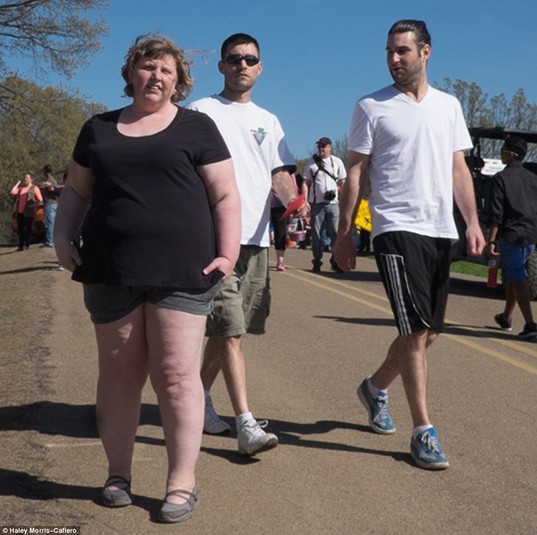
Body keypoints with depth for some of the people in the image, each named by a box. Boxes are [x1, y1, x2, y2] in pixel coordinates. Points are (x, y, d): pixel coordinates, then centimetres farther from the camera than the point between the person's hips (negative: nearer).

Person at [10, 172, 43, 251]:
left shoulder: (34, 188, 0)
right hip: (20, 212, 5)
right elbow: (12, 192, 2)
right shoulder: (21, 188, 16)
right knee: (20, 229, 6)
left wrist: (33, 206, -12)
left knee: (28, 229, 3)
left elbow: (40, 200, -6)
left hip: (29, 213, -5)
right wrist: (18, 184, 6)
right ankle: (21, 245, 10)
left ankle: (27, 244, 10)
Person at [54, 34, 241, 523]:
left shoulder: (196, 128, 5)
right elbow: (76, 191, 19)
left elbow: (226, 196, 2)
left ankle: (182, 484, 3)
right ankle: (118, 473, 22)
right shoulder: (100, 129, 15)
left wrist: (227, 254, -9)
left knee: (177, 375, -5)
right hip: (112, 274, 3)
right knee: (119, 372, 9)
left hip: (180, 273, -3)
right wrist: (63, 236, 3)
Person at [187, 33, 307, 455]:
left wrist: (293, 198, -13)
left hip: (257, 238, 5)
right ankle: (247, 425, -10)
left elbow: (280, 172, 10)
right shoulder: (202, 112, 4)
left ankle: (200, 397, 31)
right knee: (231, 331, -10)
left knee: (226, 329, 13)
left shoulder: (268, 121, 19)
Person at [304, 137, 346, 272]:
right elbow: (306, 183, 8)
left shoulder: (337, 162, 9)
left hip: (333, 202, 0)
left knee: (336, 233, -3)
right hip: (316, 202, 0)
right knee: (316, 234, 3)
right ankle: (317, 262, 9)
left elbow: (343, 182, 11)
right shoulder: (311, 163, 7)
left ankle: (336, 261, 4)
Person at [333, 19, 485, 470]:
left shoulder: (448, 106, 14)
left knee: (428, 332, 11)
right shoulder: (372, 107, 1)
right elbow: (356, 174, 1)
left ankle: (375, 387, 36)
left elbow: (458, 168, 15)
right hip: (397, 228, -5)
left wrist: (473, 222, 4)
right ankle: (423, 432, 0)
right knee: (416, 331, -9)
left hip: (441, 231, 5)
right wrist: (344, 234, -3)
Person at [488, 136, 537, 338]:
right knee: (513, 274, 20)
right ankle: (506, 318, 32)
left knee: (517, 278, -5)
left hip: (511, 234, -6)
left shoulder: (501, 178, -6)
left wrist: (491, 240, -12)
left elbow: (496, 213, -12)